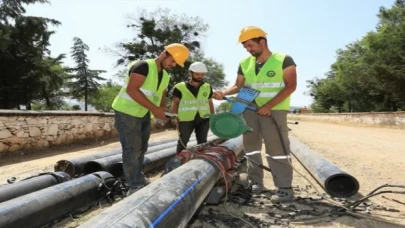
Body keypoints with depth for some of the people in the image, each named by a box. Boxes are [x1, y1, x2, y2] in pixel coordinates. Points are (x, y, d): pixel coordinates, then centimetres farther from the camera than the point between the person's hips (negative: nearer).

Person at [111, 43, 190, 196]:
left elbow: (161, 97, 17)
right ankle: (134, 186, 4)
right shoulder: (143, 66, -19)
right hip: (127, 112, -9)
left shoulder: (165, 76, 9)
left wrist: (162, 109, -7)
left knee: (141, 148, 16)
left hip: (143, 114, 9)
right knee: (132, 149, -7)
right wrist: (154, 108, -32)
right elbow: (131, 90, -29)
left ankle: (138, 179, 33)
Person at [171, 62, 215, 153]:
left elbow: (210, 102, 17)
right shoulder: (180, 87, -3)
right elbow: (175, 103, 1)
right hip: (185, 119, -3)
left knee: (202, 142, 14)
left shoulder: (208, 87, 9)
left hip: (204, 119, 4)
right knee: (183, 142, 5)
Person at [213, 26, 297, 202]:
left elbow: (290, 86, -9)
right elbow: (238, 86, 13)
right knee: (251, 145, 8)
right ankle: (255, 182, 20)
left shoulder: (283, 60, -4)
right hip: (250, 109, 6)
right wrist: (224, 93, -8)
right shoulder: (245, 64, 10)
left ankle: (285, 187, 1)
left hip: (274, 110, -5)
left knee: (276, 147, -8)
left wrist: (269, 105, -17)